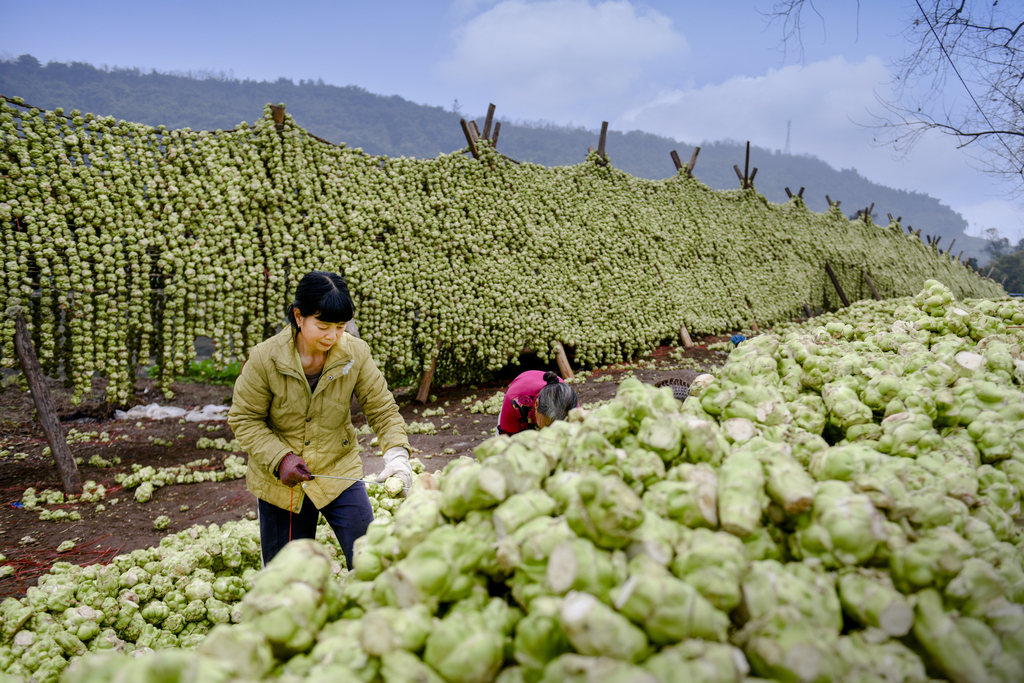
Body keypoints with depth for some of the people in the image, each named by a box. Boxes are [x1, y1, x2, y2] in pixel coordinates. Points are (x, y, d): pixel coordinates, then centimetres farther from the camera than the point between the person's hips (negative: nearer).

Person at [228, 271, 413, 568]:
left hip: (340, 472, 1)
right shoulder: (264, 358, -17)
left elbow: (383, 409, -8)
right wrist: (279, 458, -21)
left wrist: (397, 453, -25)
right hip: (279, 481, 0)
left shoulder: (355, 353, -13)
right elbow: (244, 419, -8)